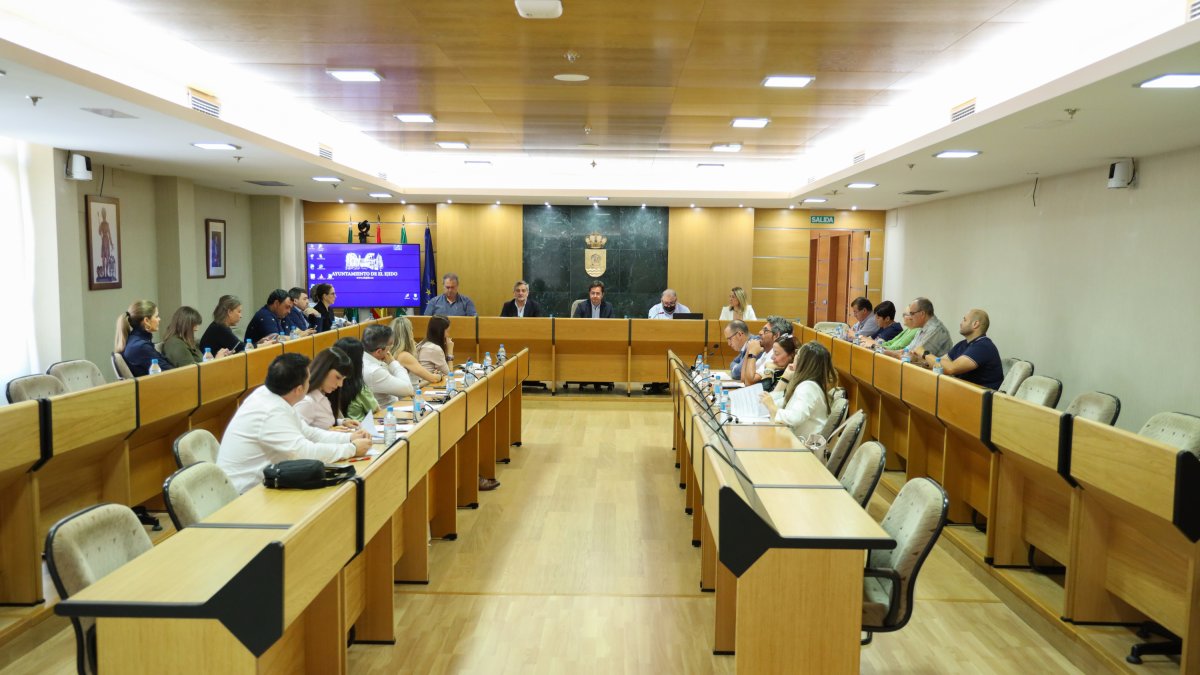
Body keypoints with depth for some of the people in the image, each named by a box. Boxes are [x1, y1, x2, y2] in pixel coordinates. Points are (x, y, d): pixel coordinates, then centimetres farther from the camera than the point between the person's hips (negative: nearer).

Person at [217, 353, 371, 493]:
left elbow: (307, 433, 10)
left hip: (255, 482, 8)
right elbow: (306, 452, -28)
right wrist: (352, 449, -17)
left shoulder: (268, 394, 1)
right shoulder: (272, 413, -26)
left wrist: (349, 438, 3)